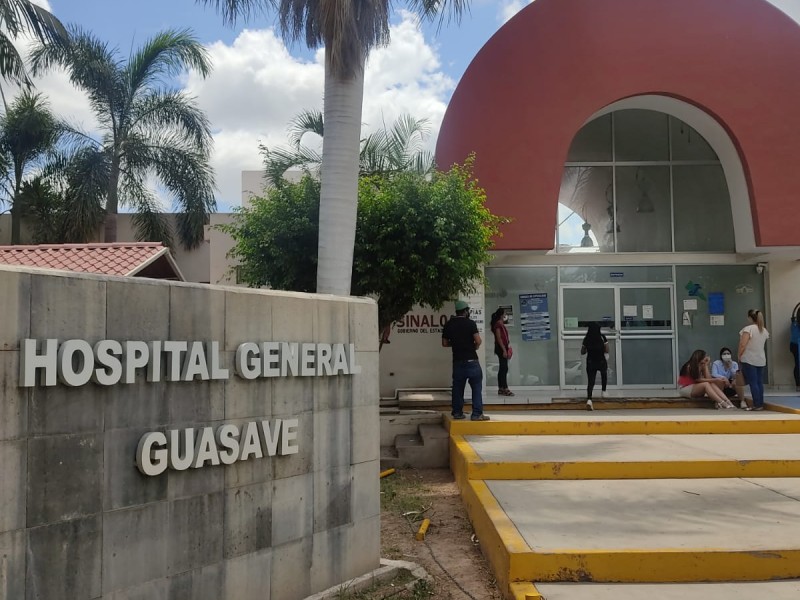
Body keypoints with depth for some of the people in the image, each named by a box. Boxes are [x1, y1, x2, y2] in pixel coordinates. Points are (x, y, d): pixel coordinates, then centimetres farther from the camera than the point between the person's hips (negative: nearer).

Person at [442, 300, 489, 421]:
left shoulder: (448, 325, 5)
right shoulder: (470, 323, -8)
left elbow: (445, 343, 8)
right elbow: (478, 341, -15)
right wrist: (475, 347, 5)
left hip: (457, 361, 5)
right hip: (471, 360, -4)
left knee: (457, 387, 12)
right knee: (476, 387, 2)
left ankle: (457, 412, 16)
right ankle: (477, 414, -2)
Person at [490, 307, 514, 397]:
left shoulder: (501, 324, 16)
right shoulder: (498, 324, -13)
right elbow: (498, 338, -18)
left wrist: (507, 348, 15)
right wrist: (504, 350, -19)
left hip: (504, 348, 10)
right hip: (501, 348, -10)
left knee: (502, 368, 10)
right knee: (504, 368, -10)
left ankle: (501, 389, 14)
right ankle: (505, 389, -10)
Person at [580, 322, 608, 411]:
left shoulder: (586, 339, -3)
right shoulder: (602, 337, -8)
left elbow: (582, 352, 3)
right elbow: (606, 351, -8)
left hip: (590, 363, 1)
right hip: (601, 362, -1)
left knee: (591, 381, 3)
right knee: (604, 374, 33)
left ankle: (589, 399, -17)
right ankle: (603, 392, 36)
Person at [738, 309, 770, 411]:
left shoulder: (748, 328, -13)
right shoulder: (764, 330, 9)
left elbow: (743, 344, -17)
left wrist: (739, 355, -5)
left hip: (749, 360, -7)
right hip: (761, 360, 7)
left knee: (753, 383, -6)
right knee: (759, 382, 9)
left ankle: (757, 405, -8)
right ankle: (761, 404, 11)